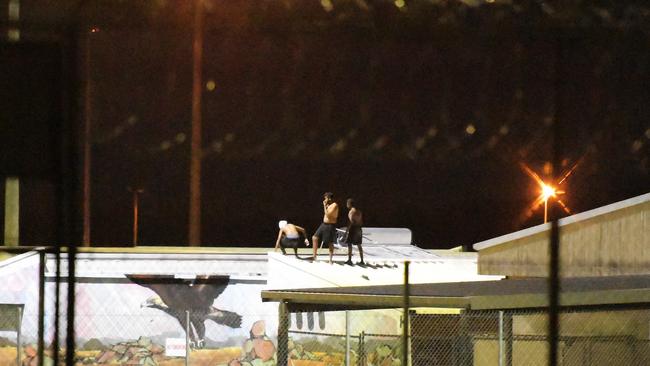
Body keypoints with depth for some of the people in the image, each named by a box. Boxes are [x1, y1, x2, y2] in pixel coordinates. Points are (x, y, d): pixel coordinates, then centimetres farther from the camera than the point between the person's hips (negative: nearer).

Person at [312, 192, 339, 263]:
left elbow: (328, 214, -22)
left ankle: (330, 260, 8)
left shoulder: (334, 205, -15)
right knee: (315, 238, 5)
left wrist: (325, 206, -17)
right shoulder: (329, 205, 13)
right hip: (324, 225, 9)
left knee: (330, 243, -1)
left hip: (330, 226, -9)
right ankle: (314, 256, 13)